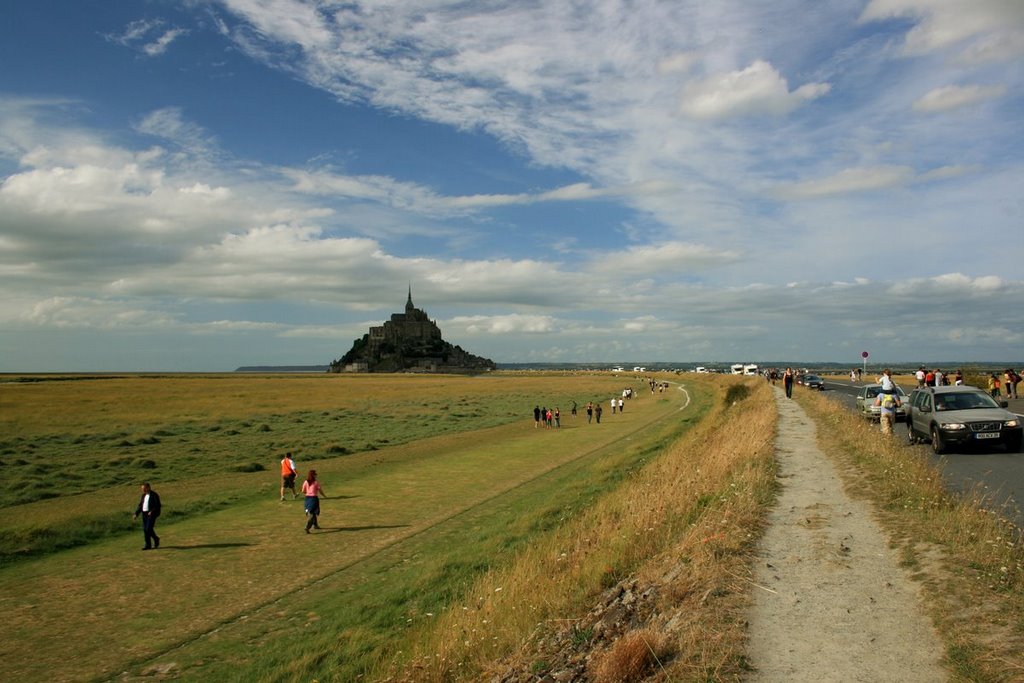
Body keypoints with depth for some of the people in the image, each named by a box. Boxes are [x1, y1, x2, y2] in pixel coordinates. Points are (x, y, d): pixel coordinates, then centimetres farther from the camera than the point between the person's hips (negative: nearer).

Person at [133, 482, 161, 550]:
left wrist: (152, 512, -26)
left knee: (149, 529, -13)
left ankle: (156, 539, 8)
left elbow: (158, 505, -13)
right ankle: (148, 545, 14)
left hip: (151, 514, -7)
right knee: (145, 529, 4)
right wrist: (136, 514, 5)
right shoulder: (143, 496, 14)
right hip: (144, 514, 7)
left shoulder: (154, 495, -8)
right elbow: (140, 506, 16)